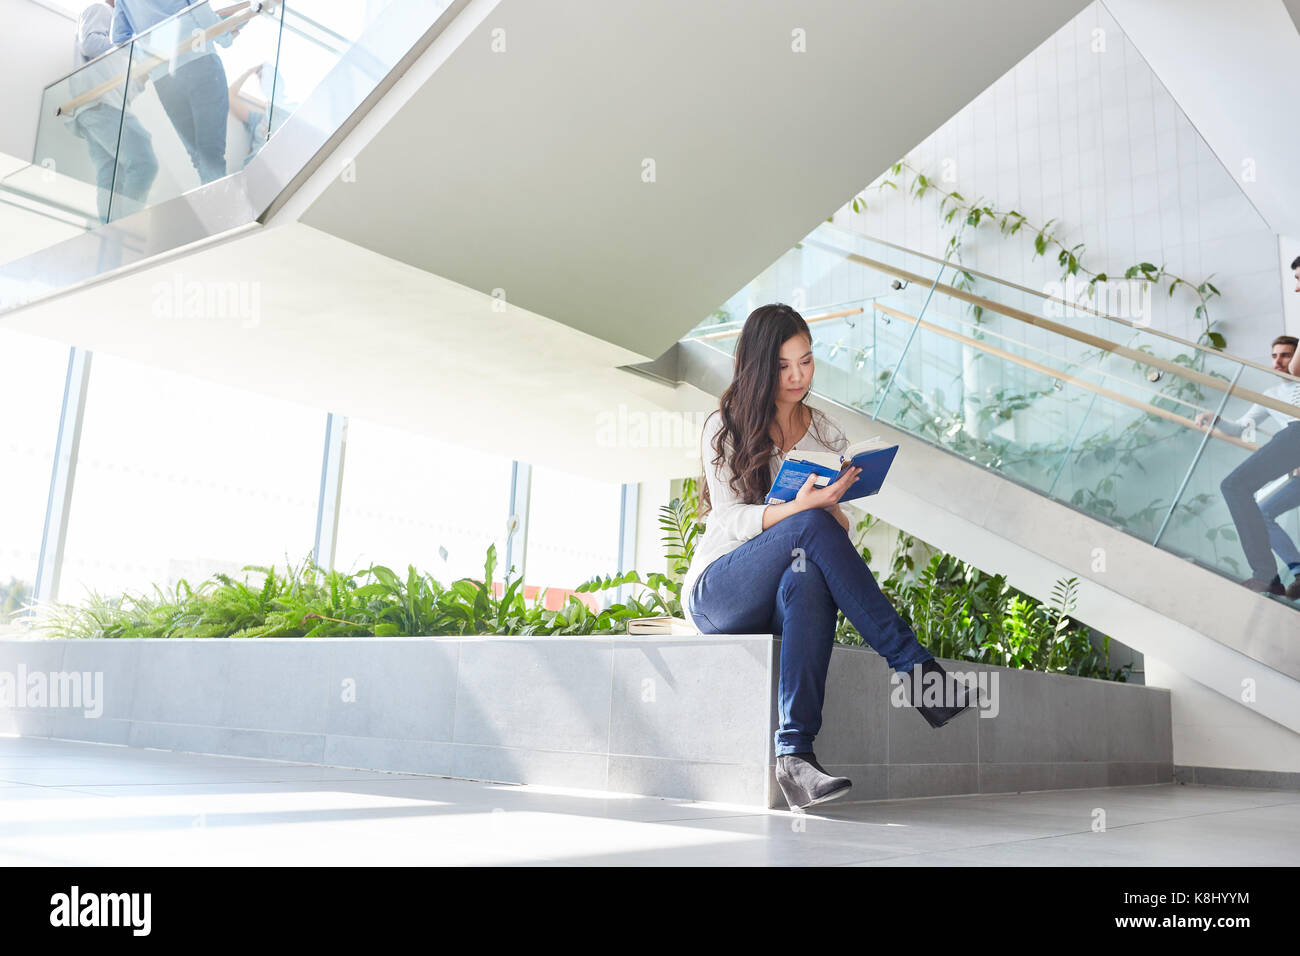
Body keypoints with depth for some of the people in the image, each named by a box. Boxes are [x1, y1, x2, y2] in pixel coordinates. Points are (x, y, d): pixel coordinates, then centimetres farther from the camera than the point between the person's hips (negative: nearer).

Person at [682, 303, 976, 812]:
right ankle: (914, 665, -30)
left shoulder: (827, 436, 14)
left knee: (808, 580, -38)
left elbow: (840, 528, 9)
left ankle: (794, 753, -46)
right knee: (812, 527, -33)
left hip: (781, 598, 2)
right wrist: (800, 506, -28)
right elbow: (730, 520, -9)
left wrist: (831, 503, -16)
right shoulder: (725, 427, 3)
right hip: (716, 591, -2)